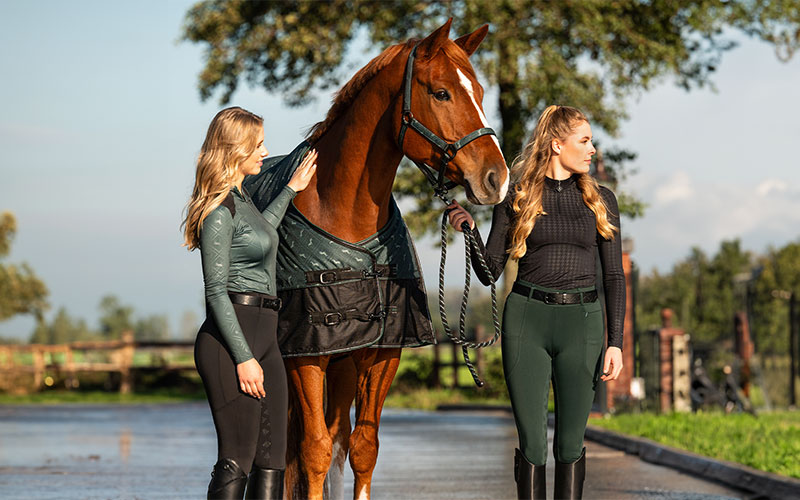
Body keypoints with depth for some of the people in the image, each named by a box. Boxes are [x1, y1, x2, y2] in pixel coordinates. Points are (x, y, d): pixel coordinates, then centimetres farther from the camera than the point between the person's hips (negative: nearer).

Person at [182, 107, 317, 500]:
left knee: (272, 461, 5)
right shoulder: (219, 211, -12)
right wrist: (243, 358, -21)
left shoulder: (242, 198, 17)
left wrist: (291, 190, 44)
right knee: (236, 461, -11)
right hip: (232, 339, -10)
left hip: (263, 338, 10)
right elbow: (216, 291, -16)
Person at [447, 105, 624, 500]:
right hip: (526, 320, -1)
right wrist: (468, 230, -12)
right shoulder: (515, 198, 5)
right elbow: (489, 273, 5)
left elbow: (614, 275, 7)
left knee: (570, 443, 4)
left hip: (581, 322, 1)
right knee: (532, 443, 1)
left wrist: (616, 342, -2)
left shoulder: (600, 200, 8)